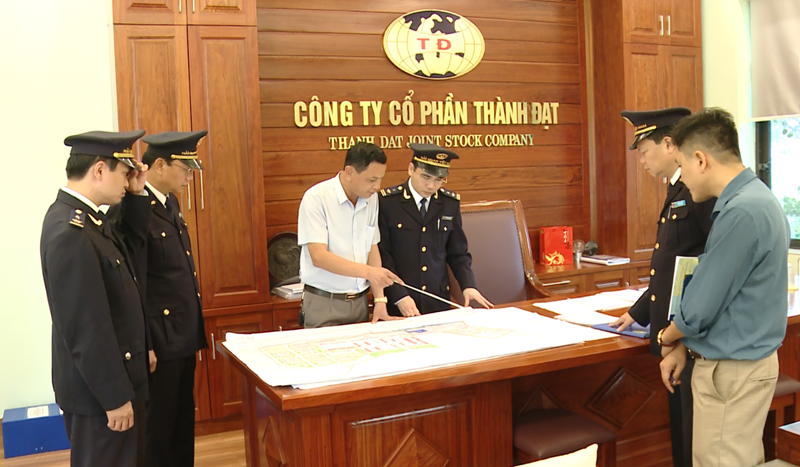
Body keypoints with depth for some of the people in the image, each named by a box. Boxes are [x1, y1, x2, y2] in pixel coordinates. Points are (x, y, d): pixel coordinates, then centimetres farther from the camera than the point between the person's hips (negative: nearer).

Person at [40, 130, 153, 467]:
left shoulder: (81, 214, 3)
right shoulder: (70, 231, -26)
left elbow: (127, 249, 20)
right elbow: (85, 326, -25)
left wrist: (136, 195, 7)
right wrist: (115, 397, -19)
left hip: (114, 377, 10)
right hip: (100, 388, -10)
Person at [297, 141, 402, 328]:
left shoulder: (371, 199, 5)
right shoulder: (317, 198, -13)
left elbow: (372, 249, 8)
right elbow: (319, 256, -20)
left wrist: (379, 300, 0)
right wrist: (368, 271, -27)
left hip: (360, 302, 5)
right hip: (324, 304, -5)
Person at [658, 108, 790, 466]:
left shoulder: (741, 213, -24)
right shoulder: (754, 198, 8)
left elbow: (699, 308, -21)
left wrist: (666, 338, 0)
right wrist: (682, 347, 10)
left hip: (732, 372, -9)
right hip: (738, 361, 9)